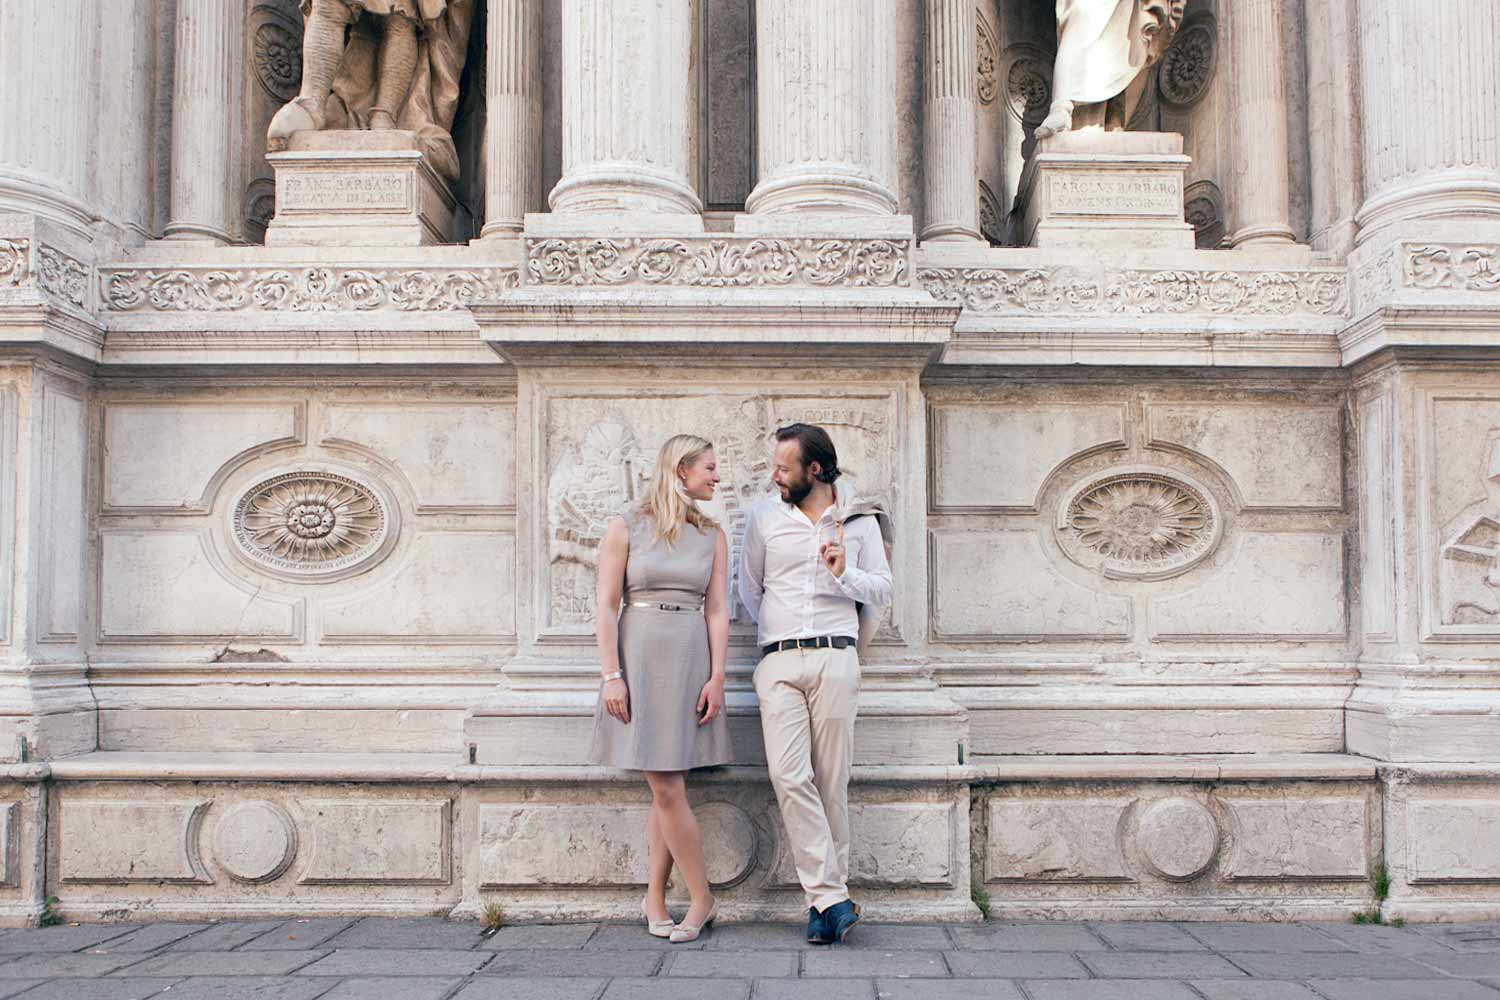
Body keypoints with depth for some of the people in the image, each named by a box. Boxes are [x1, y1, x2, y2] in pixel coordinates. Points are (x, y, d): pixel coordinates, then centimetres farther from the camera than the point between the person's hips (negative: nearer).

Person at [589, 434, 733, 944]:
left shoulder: (712, 535, 9)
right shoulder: (626, 529, 0)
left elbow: (717, 610, 5)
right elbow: (607, 607, -2)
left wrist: (717, 677, -3)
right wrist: (611, 675, -9)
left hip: (690, 663, 3)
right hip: (640, 659, -2)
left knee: (667, 790, 4)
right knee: (667, 791, -3)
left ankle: (655, 899, 16)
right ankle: (702, 898, 10)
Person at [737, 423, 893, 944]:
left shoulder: (859, 519, 8)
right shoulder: (765, 517, 10)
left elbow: (882, 590, 11)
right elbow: (748, 589, 21)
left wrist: (844, 573, -7)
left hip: (835, 659, -1)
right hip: (778, 663, 1)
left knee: (831, 781, -1)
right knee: (789, 776, -14)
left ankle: (824, 897, 9)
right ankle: (831, 898, -12)